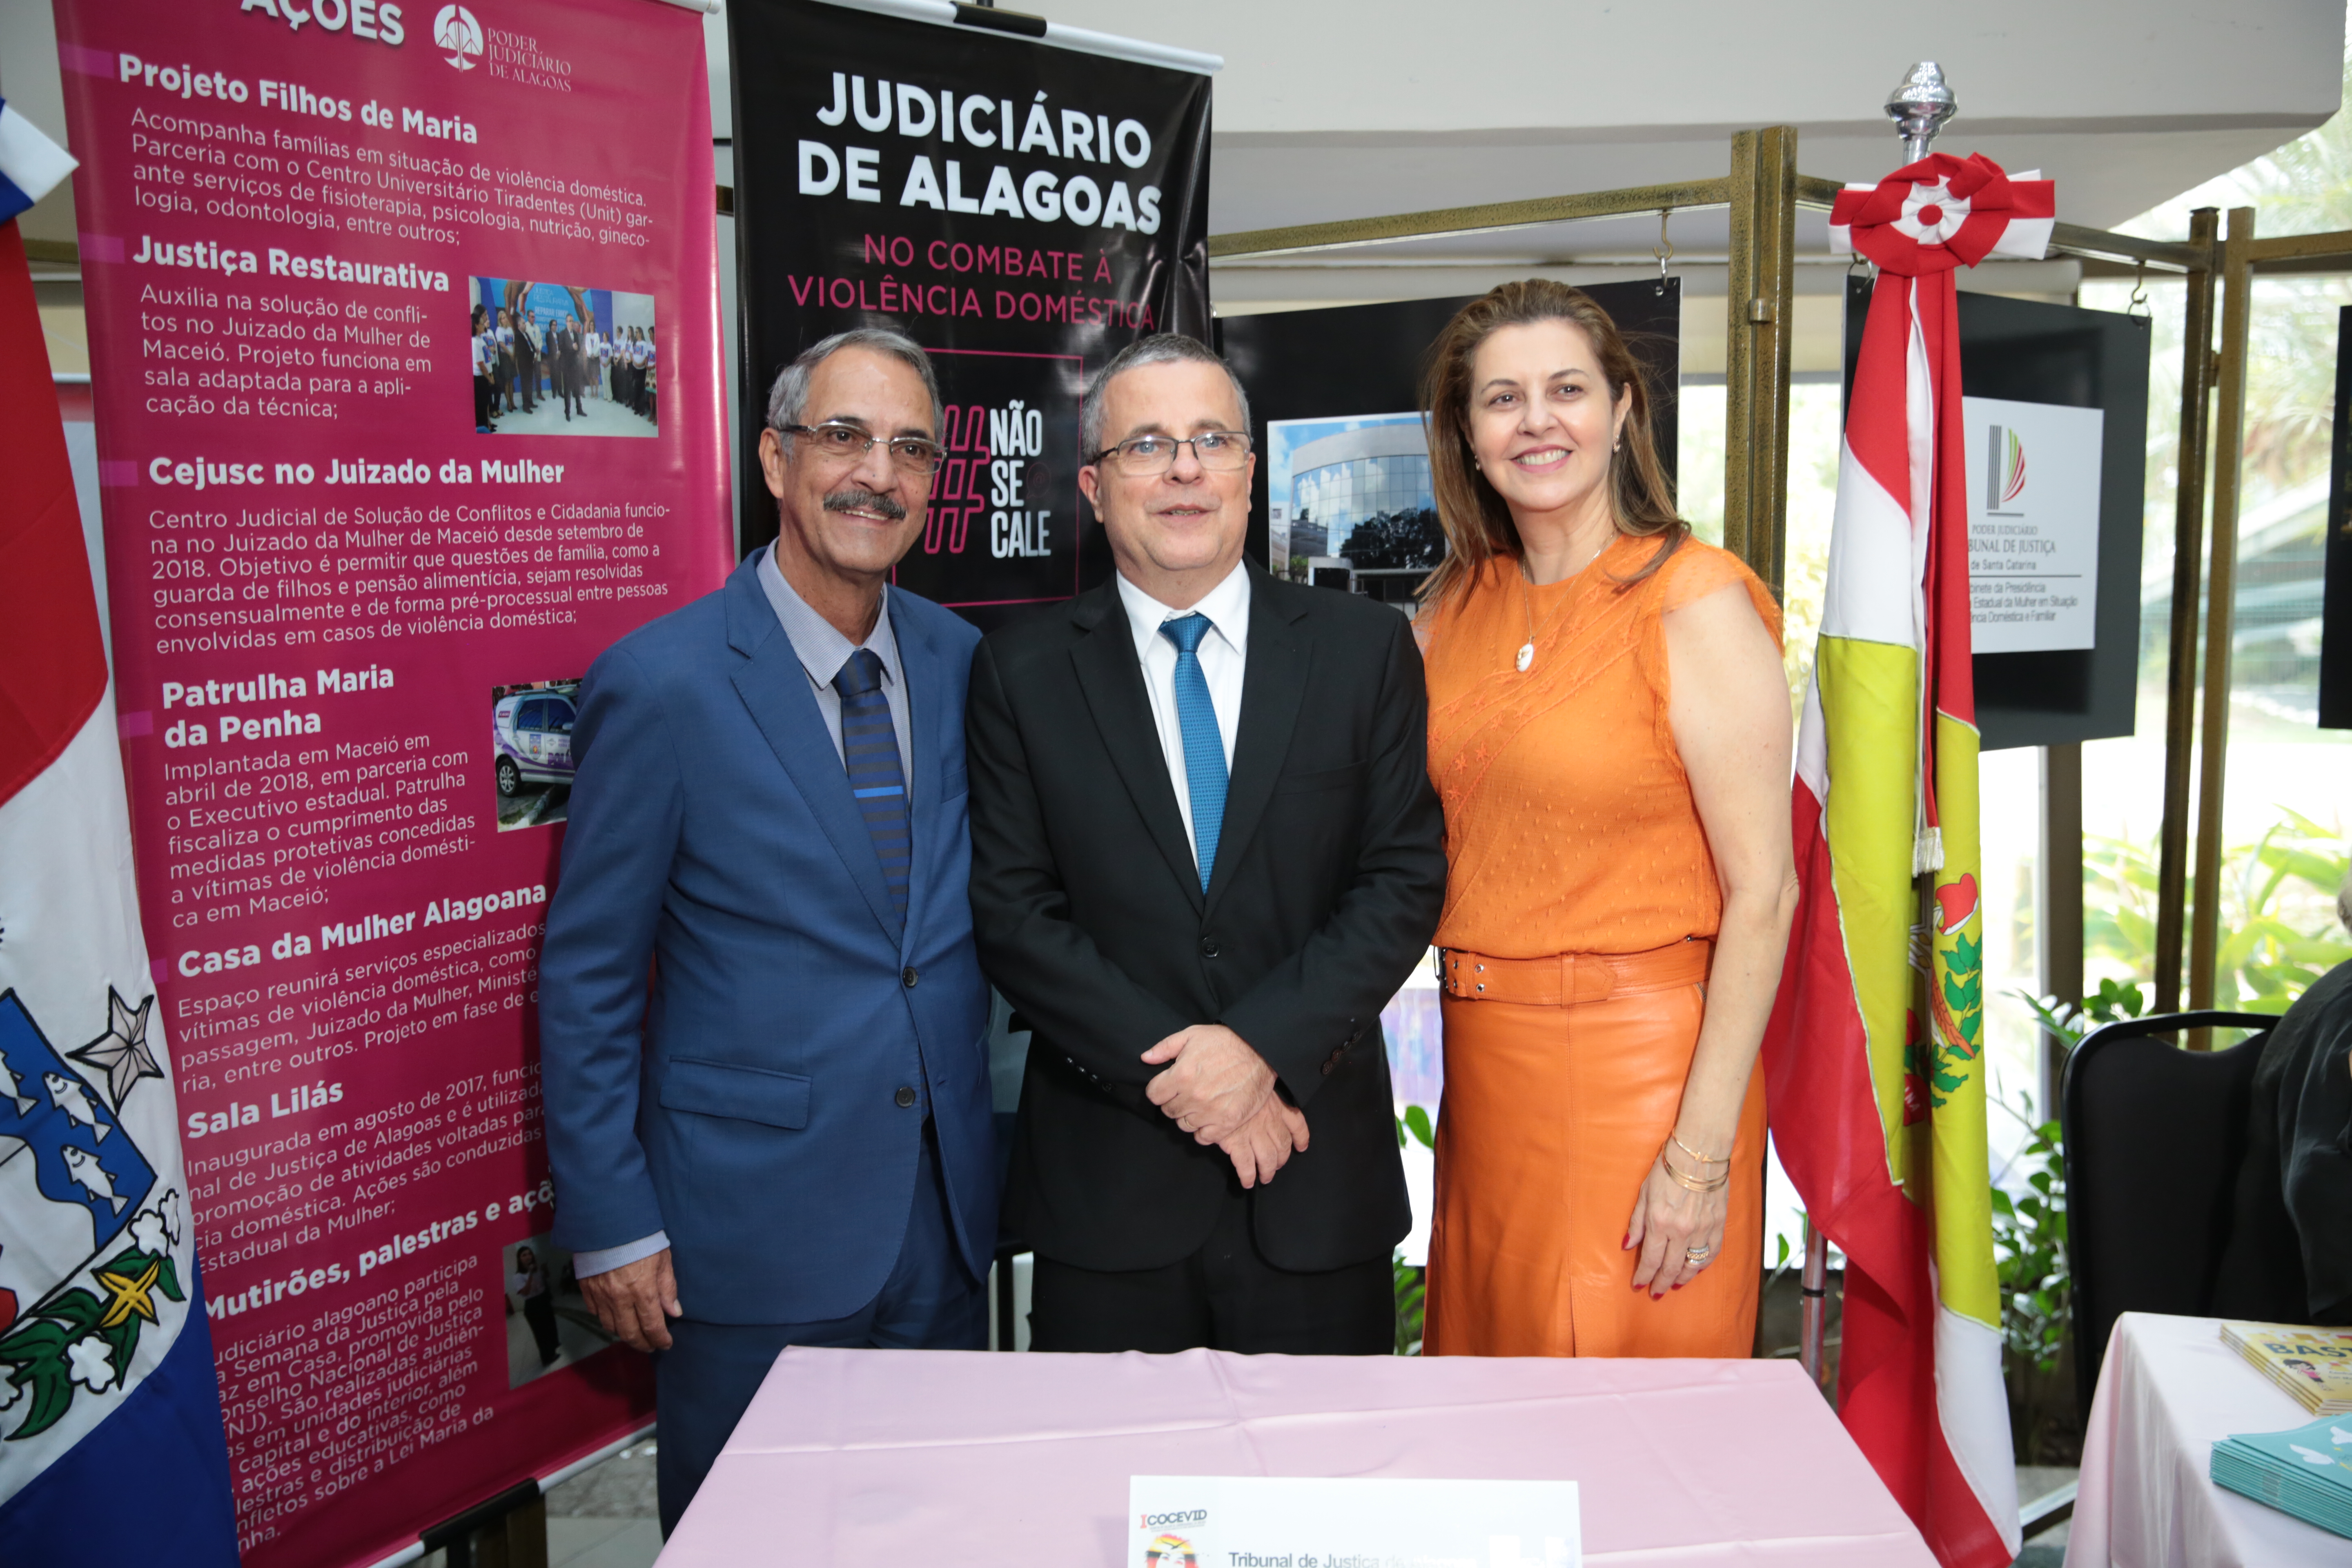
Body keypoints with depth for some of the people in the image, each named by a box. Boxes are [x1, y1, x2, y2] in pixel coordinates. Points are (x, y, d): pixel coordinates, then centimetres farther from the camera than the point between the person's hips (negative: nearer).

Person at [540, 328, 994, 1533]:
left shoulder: (964, 664, 2)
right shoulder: (661, 683, -12)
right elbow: (586, 976, -7)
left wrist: (994, 1156, 6)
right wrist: (610, 1221, -7)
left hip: (946, 1208, 5)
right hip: (752, 1224, -4)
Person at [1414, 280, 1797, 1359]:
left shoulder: (1694, 602, -12)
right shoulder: (1458, 603, 6)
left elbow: (1761, 894, -15)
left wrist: (1703, 1151, -18)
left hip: (1640, 1068, -6)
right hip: (1484, 1064, 6)